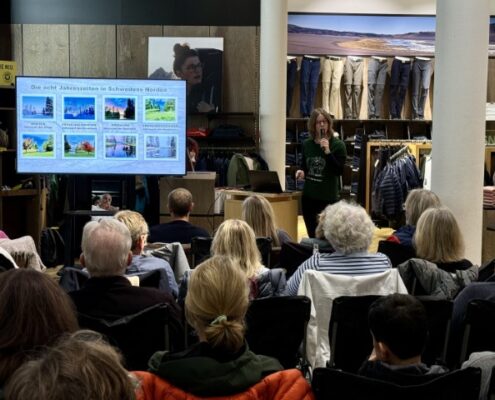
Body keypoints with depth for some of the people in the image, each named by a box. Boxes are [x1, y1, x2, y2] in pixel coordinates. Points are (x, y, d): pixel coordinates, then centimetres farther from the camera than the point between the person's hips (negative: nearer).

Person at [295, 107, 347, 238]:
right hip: (309, 195, 5)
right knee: (312, 235, 12)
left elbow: (340, 171, -14)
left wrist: (328, 152, -22)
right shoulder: (306, 144, 7)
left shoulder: (338, 145, -6)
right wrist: (301, 172, -4)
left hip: (329, 197, -4)